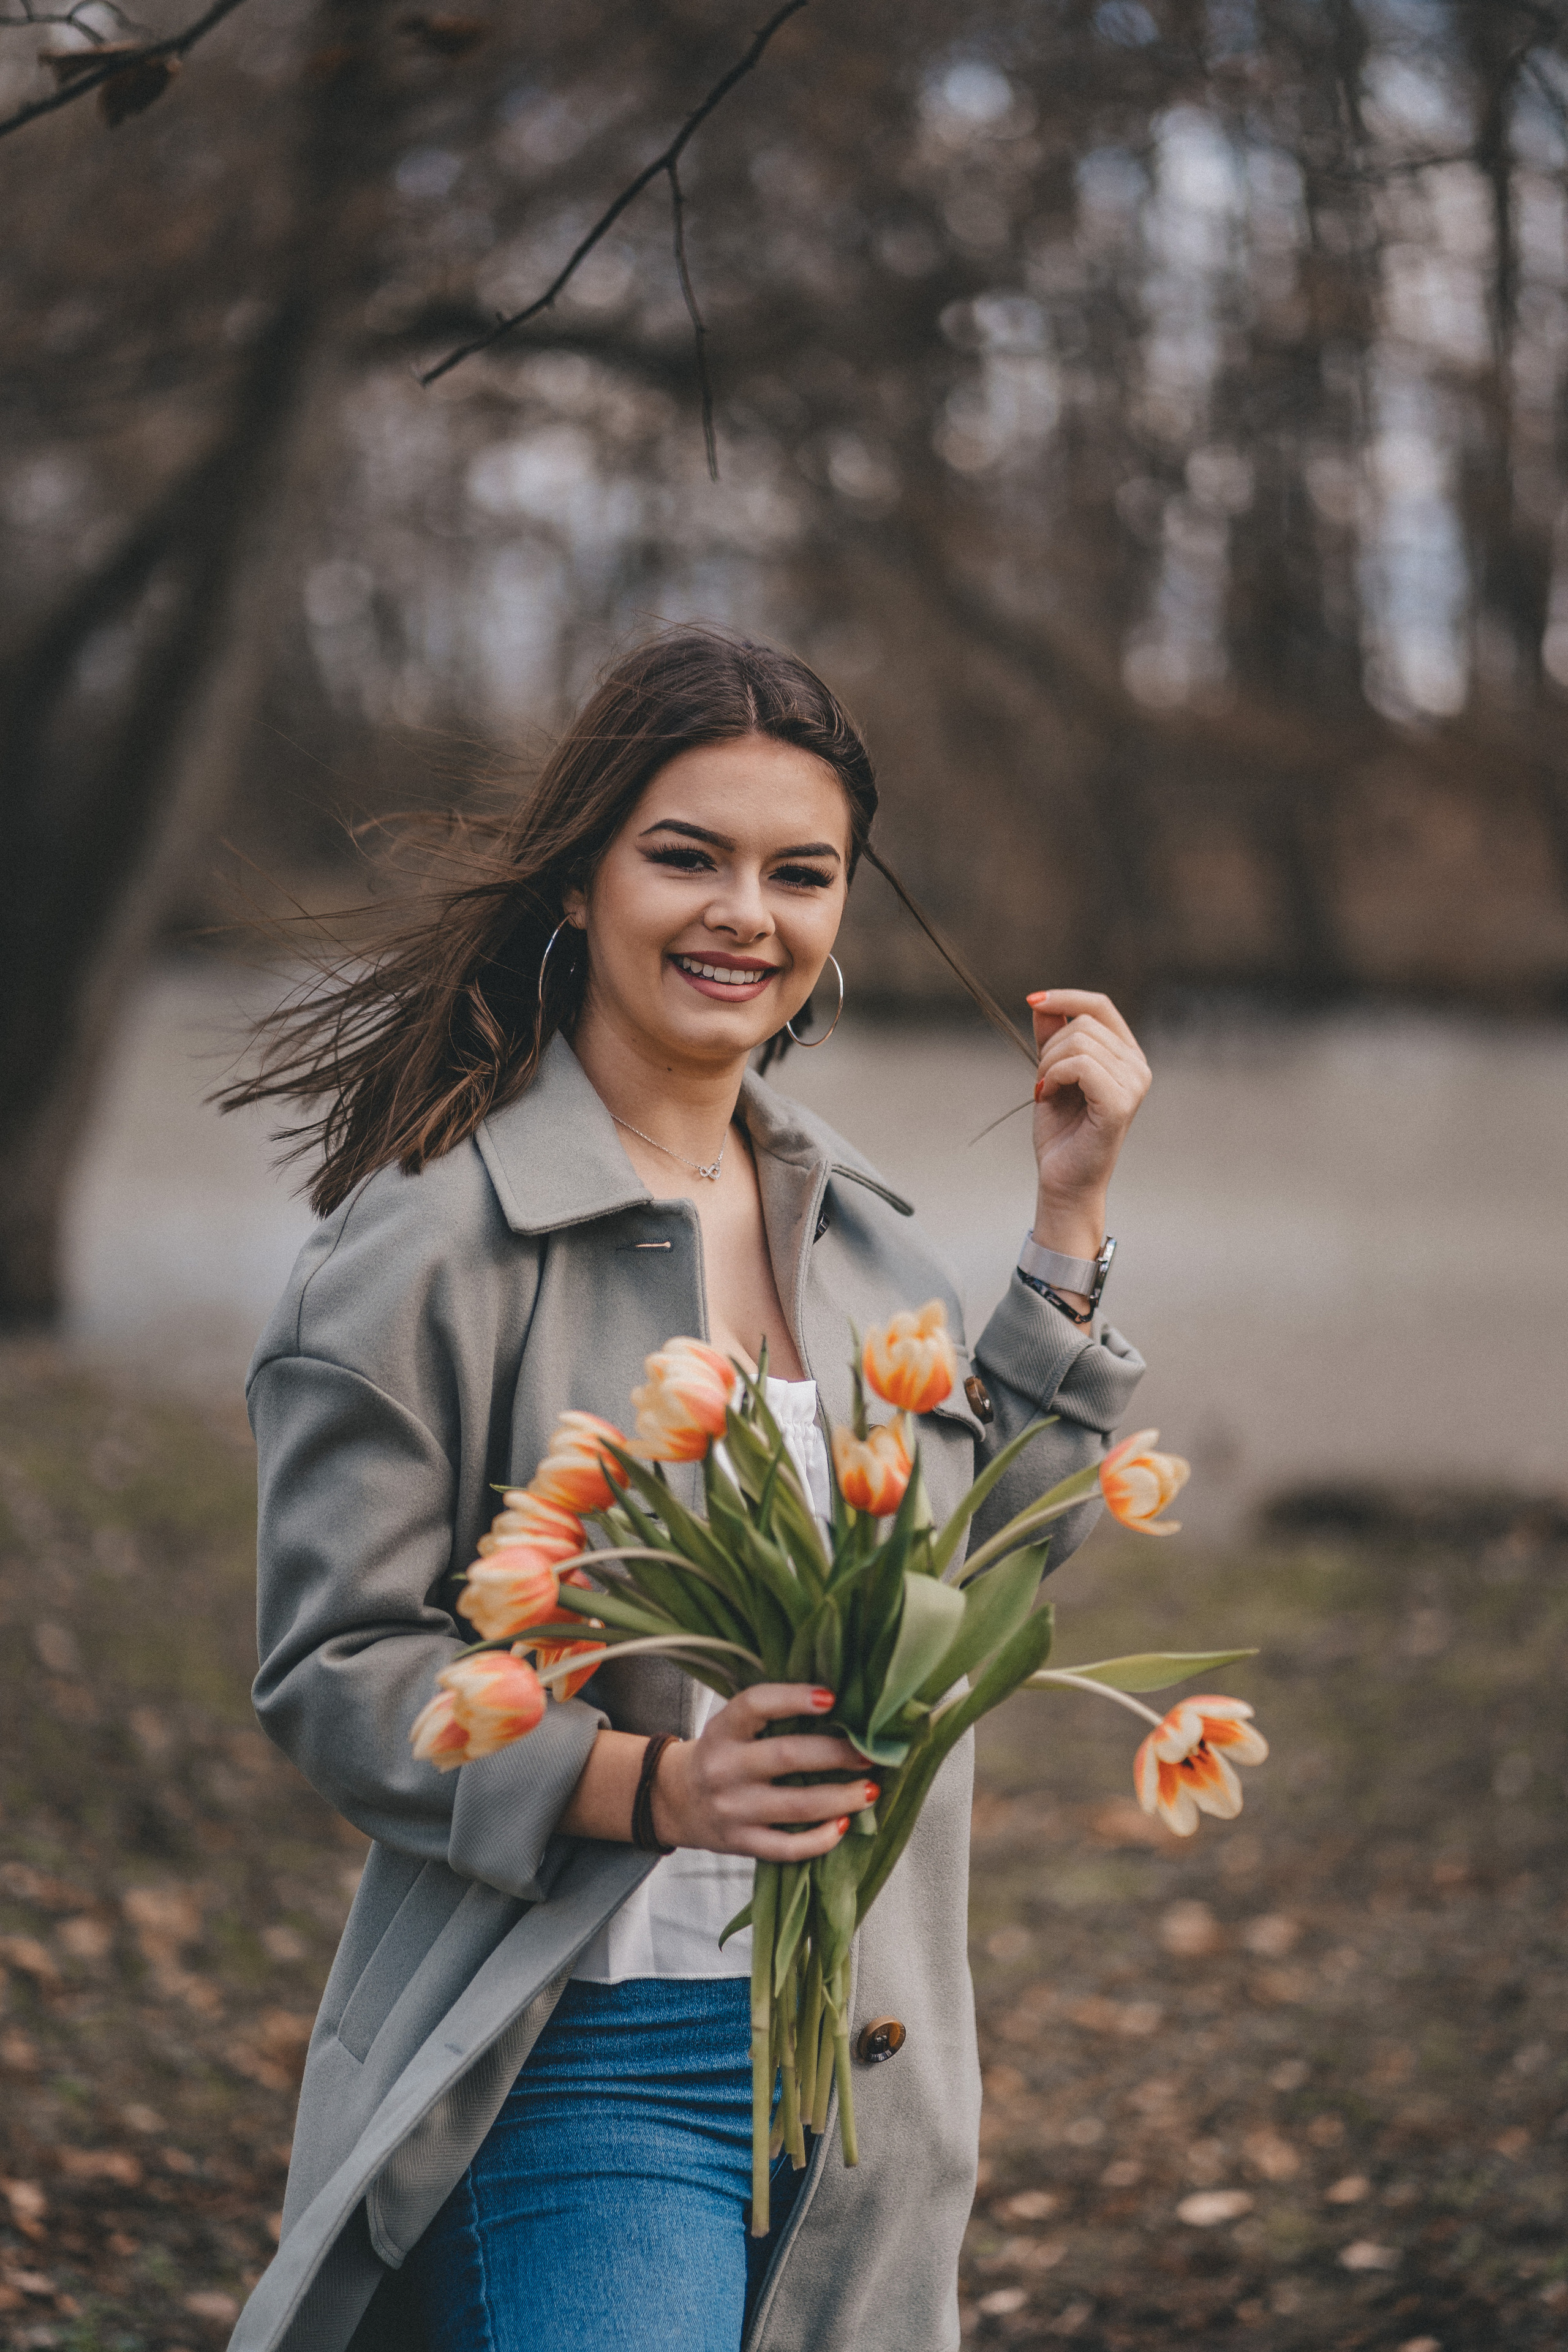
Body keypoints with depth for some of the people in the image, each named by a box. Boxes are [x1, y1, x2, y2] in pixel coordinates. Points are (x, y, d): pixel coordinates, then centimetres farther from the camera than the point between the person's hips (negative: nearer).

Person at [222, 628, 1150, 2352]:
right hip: (581, 2066, -6)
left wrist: (1069, 1219, 7)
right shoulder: (426, 1238, -9)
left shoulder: (854, 1225, 12)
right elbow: (332, 1673, -11)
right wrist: (651, 1784, -24)